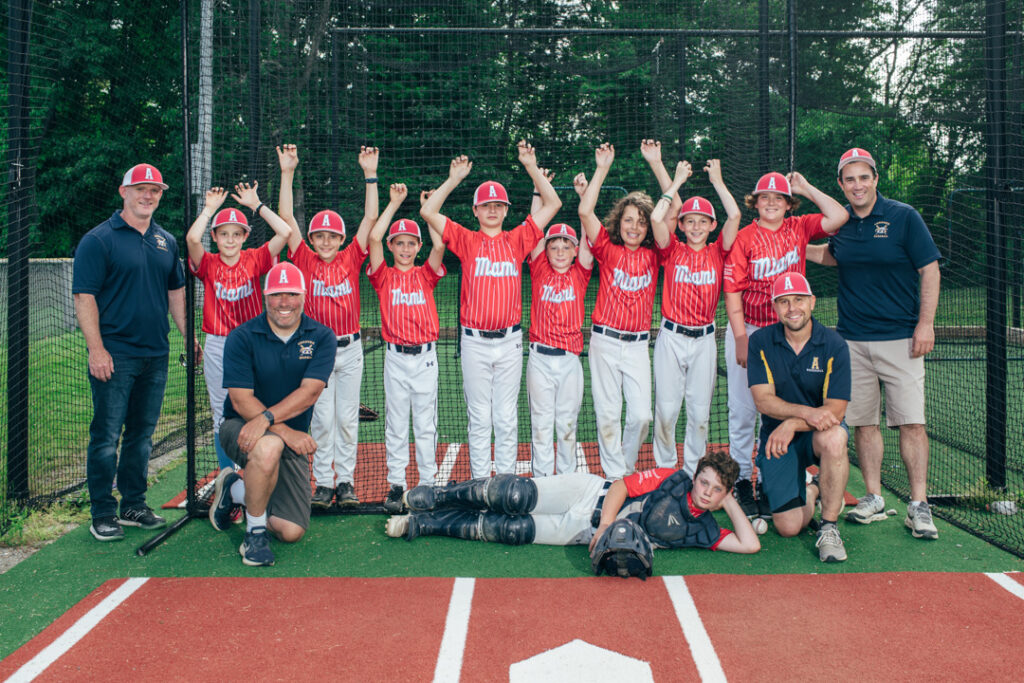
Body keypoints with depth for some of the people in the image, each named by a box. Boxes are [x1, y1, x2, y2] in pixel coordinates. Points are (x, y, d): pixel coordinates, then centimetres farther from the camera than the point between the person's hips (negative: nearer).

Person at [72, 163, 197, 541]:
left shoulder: (166, 241, 13)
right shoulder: (98, 239, -6)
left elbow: (176, 290, 22)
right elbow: (84, 297, -10)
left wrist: (187, 334, 14)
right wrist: (96, 350, -17)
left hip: (156, 354, 6)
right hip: (114, 357, -6)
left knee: (142, 434, 13)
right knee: (107, 436, -2)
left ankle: (134, 505, 23)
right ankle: (102, 514, 8)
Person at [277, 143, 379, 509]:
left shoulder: (351, 260, 3)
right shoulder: (305, 261, 1)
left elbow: (371, 218, -2)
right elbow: (286, 218, -3)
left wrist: (370, 175, -7)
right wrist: (287, 173, -8)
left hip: (350, 348, 1)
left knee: (347, 417, 6)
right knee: (322, 418, 3)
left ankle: (346, 481, 15)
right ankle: (324, 482, 10)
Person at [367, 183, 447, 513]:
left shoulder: (425, 275, 6)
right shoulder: (384, 276, 4)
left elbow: (439, 246, -10)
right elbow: (373, 237, -8)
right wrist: (395, 202, -4)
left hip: (426, 356, 1)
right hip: (396, 358, 0)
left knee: (426, 423, 7)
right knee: (396, 424, 6)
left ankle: (428, 482, 16)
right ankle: (396, 485, 13)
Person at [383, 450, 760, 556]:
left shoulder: (703, 530, 3)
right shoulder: (673, 480, -3)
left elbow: (750, 545, -3)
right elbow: (622, 485, -6)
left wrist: (731, 502, -3)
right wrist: (606, 523, -22)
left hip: (585, 535, 1)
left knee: (509, 531, -17)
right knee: (513, 496, -24)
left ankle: (420, 524, -4)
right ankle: (420, 497, -2)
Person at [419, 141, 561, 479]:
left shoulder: (517, 240, 8)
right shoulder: (466, 240, 5)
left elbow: (553, 204, 6)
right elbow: (428, 211, -2)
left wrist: (532, 167, 1)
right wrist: (454, 178, -3)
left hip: (510, 340, 1)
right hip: (475, 341, -1)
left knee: (506, 418, 8)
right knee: (480, 418, 5)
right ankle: (480, 483, 13)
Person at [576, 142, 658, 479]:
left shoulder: (653, 255, 6)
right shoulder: (608, 250, 1)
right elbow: (585, 211, -9)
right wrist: (602, 169, -10)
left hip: (638, 344, 2)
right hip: (605, 341, -1)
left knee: (641, 414, -3)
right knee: (607, 413, 1)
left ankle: (628, 468, 19)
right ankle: (615, 476, 12)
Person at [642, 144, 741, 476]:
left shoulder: (717, 252, 5)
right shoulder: (673, 251, 2)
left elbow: (734, 216, -7)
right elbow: (656, 218, -12)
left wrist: (717, 181, 2)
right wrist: (676, 181, -4)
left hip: (704, 339, 1)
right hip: (671, 337, -1)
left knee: (699, 411, 5)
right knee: (666, 408, 0)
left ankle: (693, 473, 17)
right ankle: (665, 471, 15)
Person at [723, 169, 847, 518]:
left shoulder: (799, 229, 5)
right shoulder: (744, 238, -5)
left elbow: (839, 217, -7)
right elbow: (733, 292, -9)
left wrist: (807, 188, -1)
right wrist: (741, 340, -15)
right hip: (748, 331, -3)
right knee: (743, 410, 2)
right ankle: (742, 481, 12)